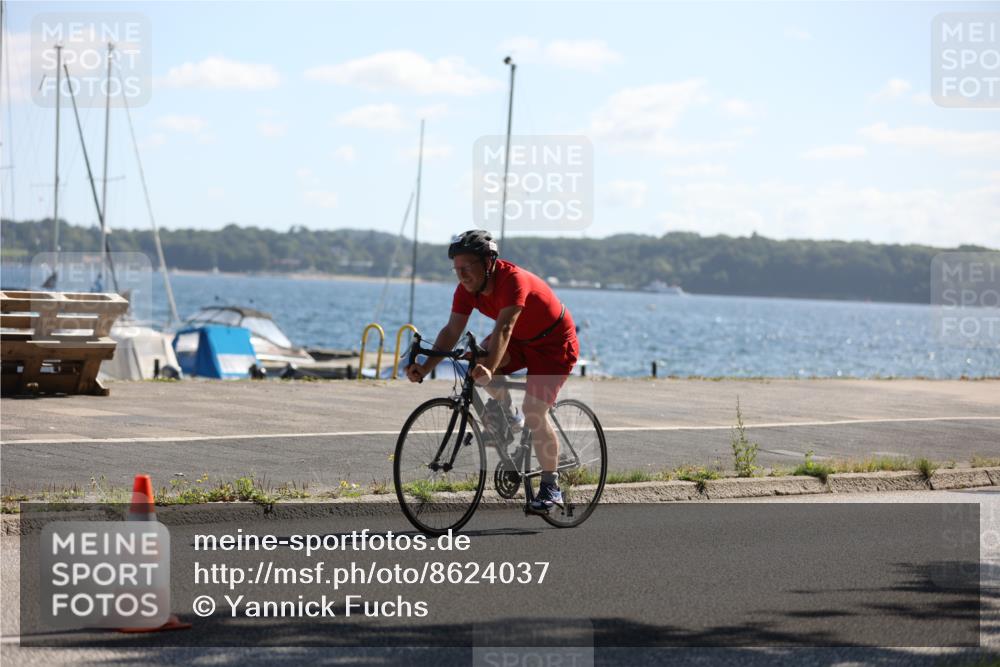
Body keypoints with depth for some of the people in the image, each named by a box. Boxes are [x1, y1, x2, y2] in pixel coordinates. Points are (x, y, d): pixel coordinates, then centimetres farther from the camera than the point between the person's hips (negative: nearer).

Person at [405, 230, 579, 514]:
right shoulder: (467, 288, -12)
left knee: (534, 412, -18)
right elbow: (452, 330, -16)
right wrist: (426, 367, -29)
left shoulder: (513, 280, -33)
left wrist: (489, 369, -58)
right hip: (521, 341, 7)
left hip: (555, 344, -6)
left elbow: (504, 328, -45)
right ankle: (503, 406, 5)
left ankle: (551, 486, -4)